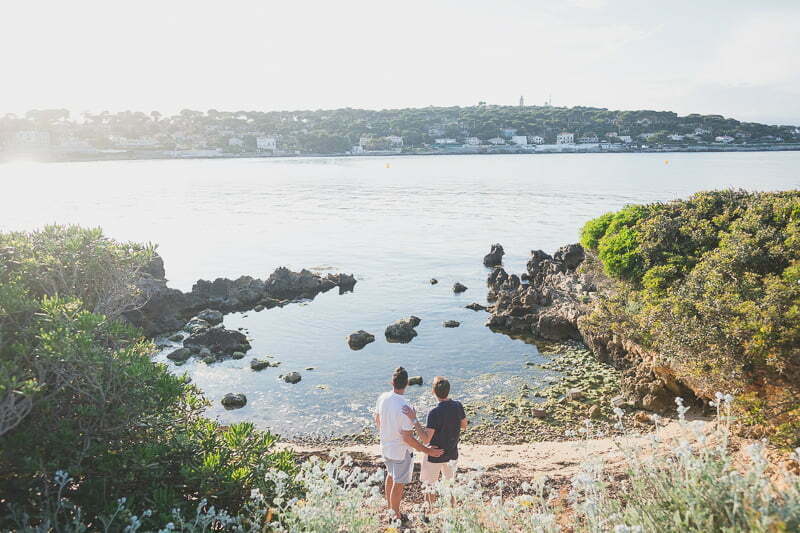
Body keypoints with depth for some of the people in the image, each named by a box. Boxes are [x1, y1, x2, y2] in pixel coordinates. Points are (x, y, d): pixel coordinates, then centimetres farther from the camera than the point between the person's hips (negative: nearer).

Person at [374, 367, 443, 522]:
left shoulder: (382, 398, -11)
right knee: (398, 484, 14)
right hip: (401, 451, -7)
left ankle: (389, 508, 48)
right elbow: (407, 437, -29)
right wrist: (427, 450, -21)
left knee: (390, 476, 29)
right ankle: (396, 516, 32)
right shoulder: (404, 407, -32)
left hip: (385, 447, 7)